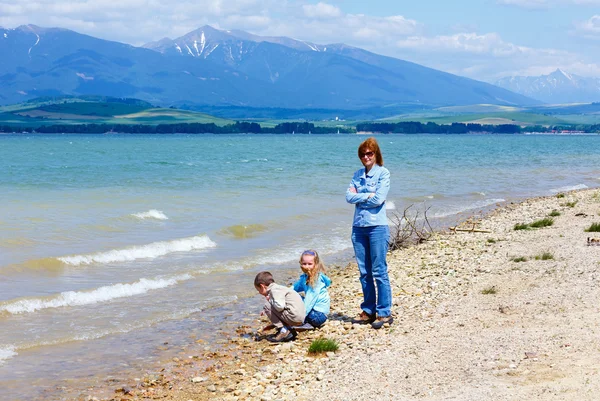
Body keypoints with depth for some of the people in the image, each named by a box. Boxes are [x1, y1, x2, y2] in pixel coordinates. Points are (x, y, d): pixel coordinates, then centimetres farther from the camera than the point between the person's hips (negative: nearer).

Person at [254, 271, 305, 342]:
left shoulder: (274, 290, -9)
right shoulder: (279, 288, 24)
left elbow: (280, 306, -25)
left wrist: (270, 300, -5)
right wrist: (272, 325, 36)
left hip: (294, 316, -10)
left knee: (267, 306, -7)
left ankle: (284, 330, -8)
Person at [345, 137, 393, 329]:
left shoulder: (383, 173, -3)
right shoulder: (358, 175, 13)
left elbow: (379, 199, -13)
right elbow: (349, 196, 1)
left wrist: (358, 197, -3)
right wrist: (367, 196, -10)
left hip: (377, 227, -5)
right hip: (359, 227, 5)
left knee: (379, 271, -5)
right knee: (364, 272, 8)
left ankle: (384, 313, 0)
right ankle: (368, 311, 16)